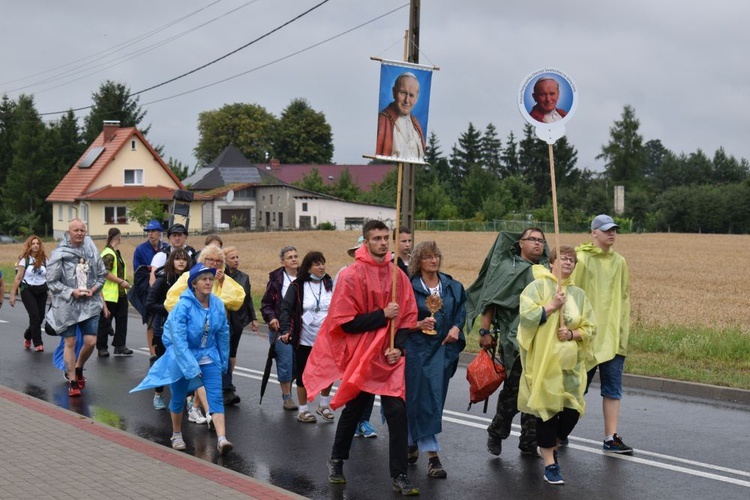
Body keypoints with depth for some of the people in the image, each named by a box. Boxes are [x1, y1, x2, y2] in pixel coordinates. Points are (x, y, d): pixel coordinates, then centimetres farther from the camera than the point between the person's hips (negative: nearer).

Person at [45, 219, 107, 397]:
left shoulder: (92, 251, 0)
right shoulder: (60, 254, -9)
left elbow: (102, 275, 10)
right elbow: (52, 281, -6)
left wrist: (94, 289, -6)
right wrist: (71, 292, -15)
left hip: (90, 303, 3)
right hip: (67, 304, -2)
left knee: (90, 342, 0)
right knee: (70, 343, 4)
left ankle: (78, 369, 29)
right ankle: (72, 382, 14)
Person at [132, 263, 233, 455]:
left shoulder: (217, 304, -6)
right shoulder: (183, 306, -21)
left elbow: (223, 334, 5)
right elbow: (179, 339, -25)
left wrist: (224, 361, 11)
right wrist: (191, 367, -27)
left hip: (208, 356, 3)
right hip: (183, 357, -3)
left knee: (216, 397, -10)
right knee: (179, 398, 10)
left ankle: (221, 439, -17)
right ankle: (176, 435, 33)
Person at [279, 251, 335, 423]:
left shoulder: (330, 285, 4)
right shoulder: (297, 286, -4)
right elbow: (286, 309, -8)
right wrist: (285, 330, -21)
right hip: (304, 340, -2)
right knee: (303, 375, 6)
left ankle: (323, 405, 24)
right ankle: (303, 410, 21)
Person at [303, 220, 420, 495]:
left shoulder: (398, 275, 2)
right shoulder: (351, 276, -11)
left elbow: (409, 316, 6)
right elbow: (346, 322, -13)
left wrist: (399, 347, -7)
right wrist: (382, 315, -17)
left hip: (390, 359, 2)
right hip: (360, 358, -2)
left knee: (397, 413, -6)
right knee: (352, 411, 13)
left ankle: (400, 476, 1)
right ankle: (336, 461, 36)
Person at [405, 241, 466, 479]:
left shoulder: (452, 287, 9)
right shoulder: (410, 287, -4)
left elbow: (461, 311, 14)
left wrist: (456, 328, -5)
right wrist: (419, 324, -19)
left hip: (443, 349, 4)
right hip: (417, 349, -4)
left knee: (435, 399, 6)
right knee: (421, 399, -4)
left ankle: (413, 443, 23)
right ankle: (432, 455, 5)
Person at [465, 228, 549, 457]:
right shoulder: (508, 267, 2)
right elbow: (489, 300, -3)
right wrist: (484, 331, -11)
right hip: (514, 341, -5)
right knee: (513, 390, -6)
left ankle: (530, 443, 17)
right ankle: (496, 432, 16)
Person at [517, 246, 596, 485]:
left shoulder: (578, 294, 12)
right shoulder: (538, 286, -1)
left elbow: (589, 327, 10)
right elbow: (526, 316, -12)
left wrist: (572, 334, -8)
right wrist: (551, 307, -18)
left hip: (570, 362, 4)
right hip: (543, 360, -4)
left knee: (572, 410, 0)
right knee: (547, 408, -4)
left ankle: (551, 446, 28)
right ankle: (550, 464, 7)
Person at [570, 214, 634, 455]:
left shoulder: (619, 262, 10)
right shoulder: (581, 259, -5)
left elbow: (624, 299, 15)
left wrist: (623, 331, 11)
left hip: (612, 336, 4)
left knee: (613, 389, 3)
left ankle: (611, 438, 7)